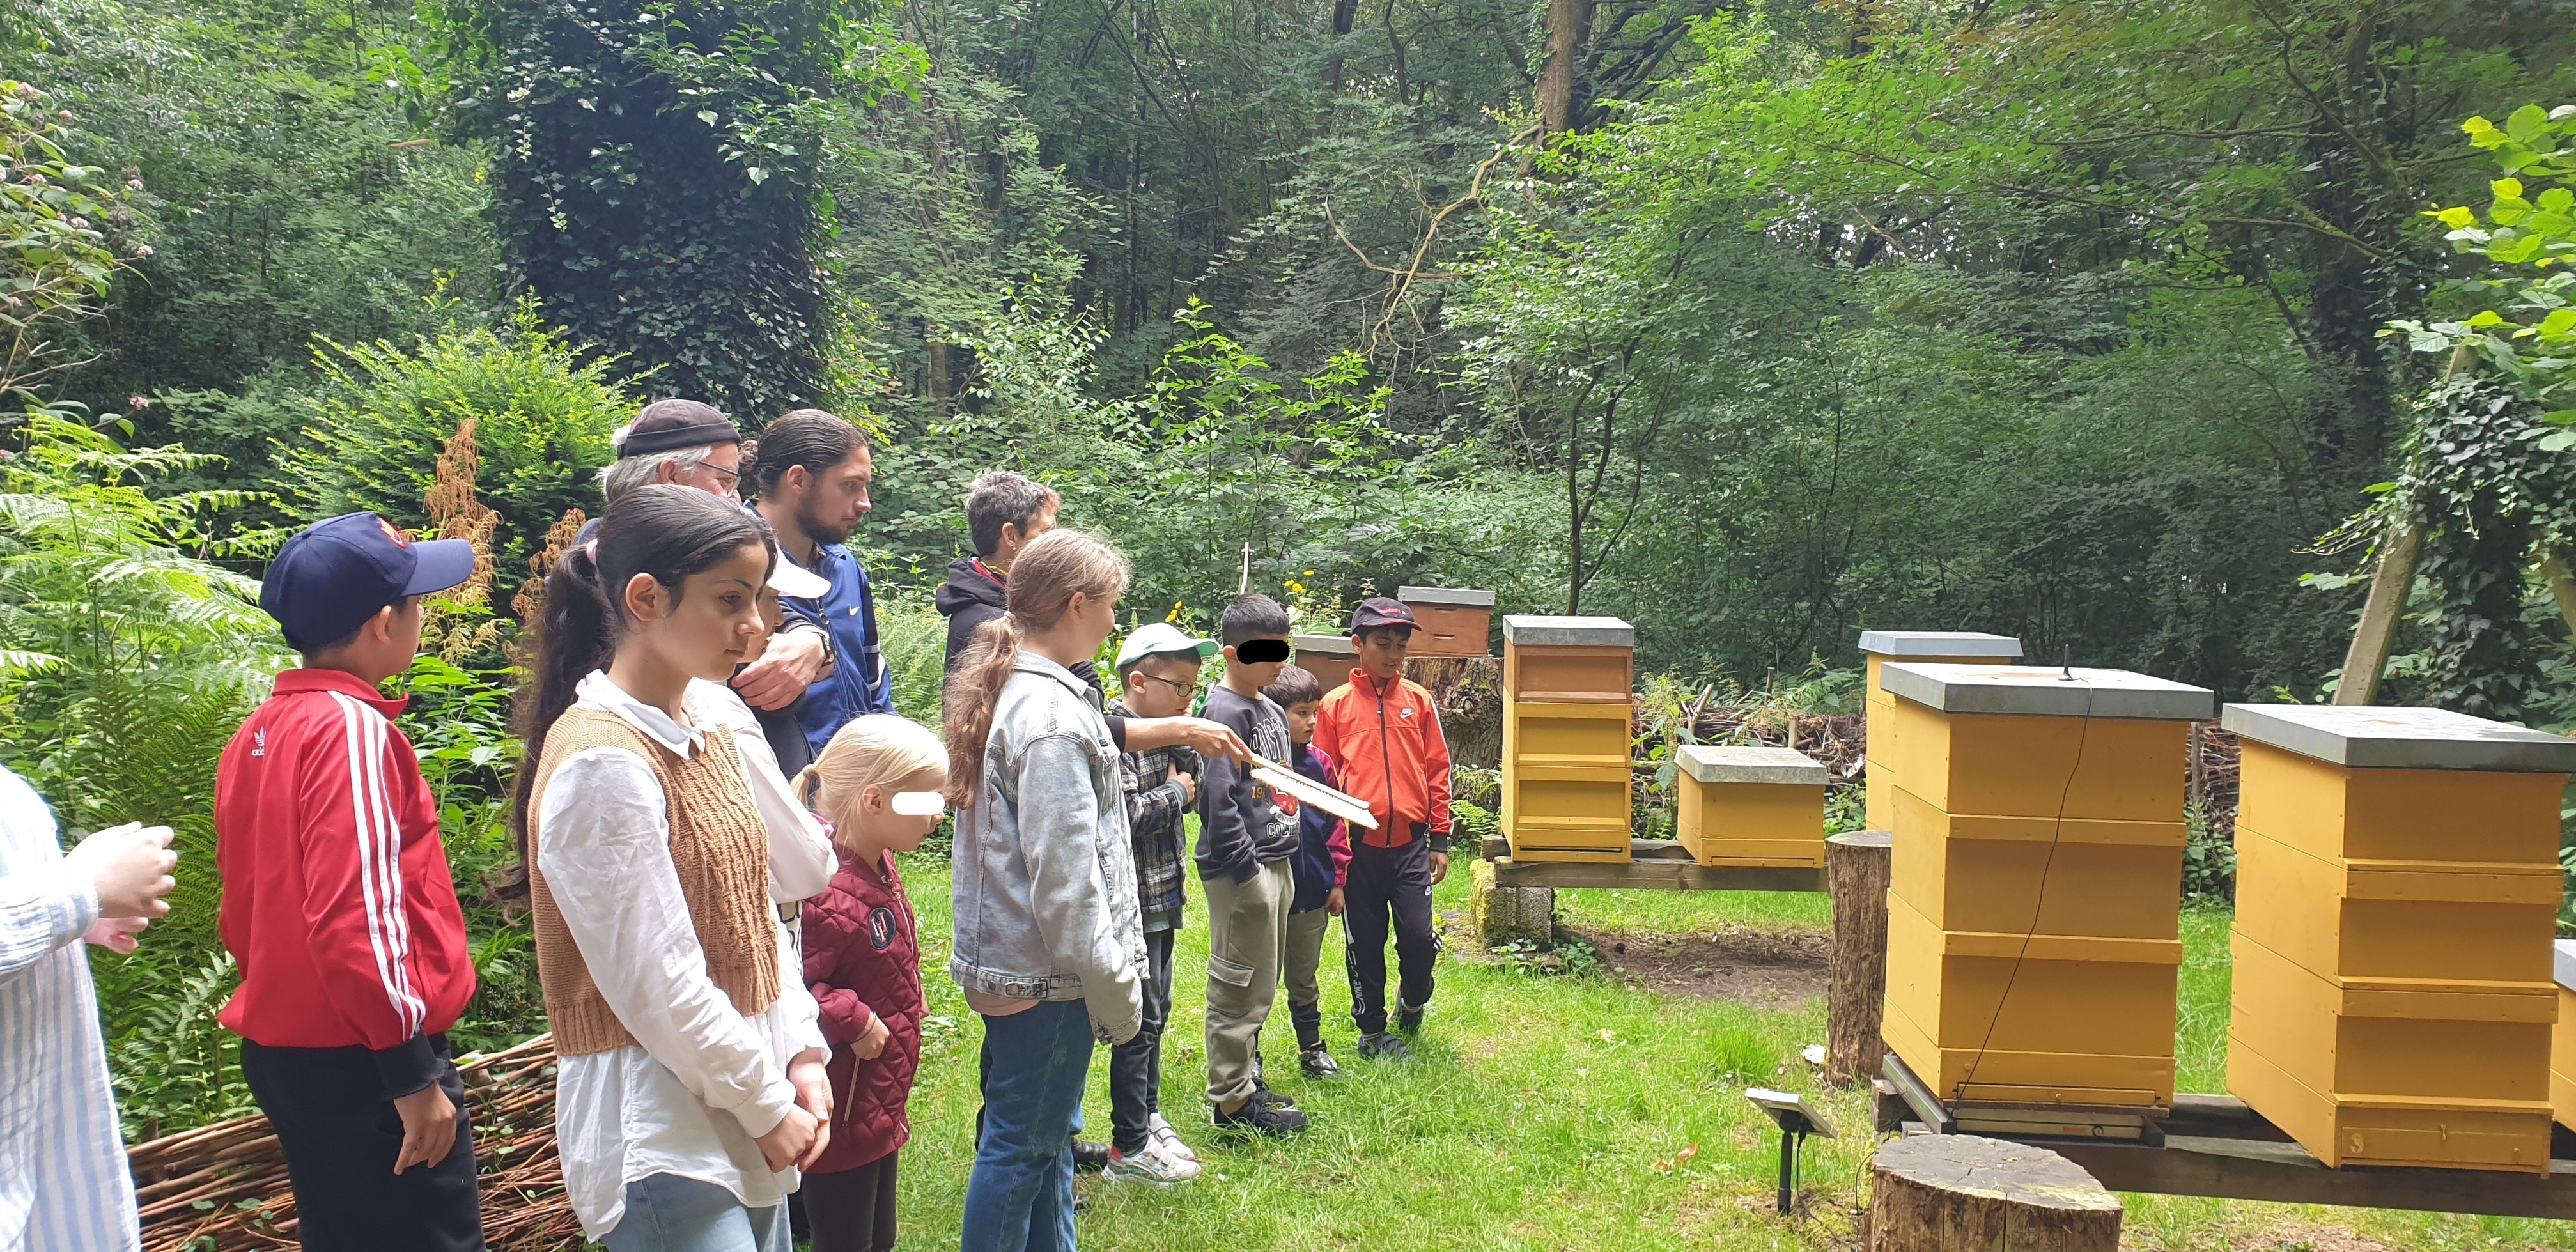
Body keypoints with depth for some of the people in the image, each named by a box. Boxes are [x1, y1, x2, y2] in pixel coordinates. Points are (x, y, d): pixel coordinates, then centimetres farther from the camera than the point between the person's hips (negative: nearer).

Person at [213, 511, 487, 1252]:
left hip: (284, 1048, 9)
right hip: (359, 1060, -9)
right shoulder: (352, 727, -18)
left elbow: (244, 911, 15)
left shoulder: (260, 734, 9)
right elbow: (356, 915, -24)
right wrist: (413, 1072, -20)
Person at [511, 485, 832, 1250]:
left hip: (746, 1115, 8)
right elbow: (658, 987, -19)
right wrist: (768, 1108, -11)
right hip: (662, 1132, -8)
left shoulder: (710, 732, 7)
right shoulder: (604, 764, -20)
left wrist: (802, 1057, 2)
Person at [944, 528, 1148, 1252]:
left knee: (1049, 1134, 20)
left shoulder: (1005, 691, 10)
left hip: (1007, 953, 10)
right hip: (1047, 972, -10)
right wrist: (1113, 988, -16)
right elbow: (1063, 874, -22)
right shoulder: (1051, 715, -20)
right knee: (1023, 1144, 2)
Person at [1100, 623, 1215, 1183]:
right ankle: (1129, 1151, 7)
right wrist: (1176, 792, -13)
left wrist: (1184, 746, -2)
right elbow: (1127, 815, -27)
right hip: (1135, 900, -9)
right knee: (1140, 1020, -2)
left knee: (1155, 1012, 18)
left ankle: (1148, 1117, 32)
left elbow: (1194, 787, 14)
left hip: (1162, 899, 9)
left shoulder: (1159, 732, 11)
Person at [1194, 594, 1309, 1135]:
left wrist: (1281, 864, 17)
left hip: (1274, 861, 10)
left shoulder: (1270, 710, 13)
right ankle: (1233, 1099, 9)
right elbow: (1219, 801, -21)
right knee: (1240, 988, -1)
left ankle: (1247, 1082, 30)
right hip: (1241, 867, -10)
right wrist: (1249, 870, -20)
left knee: (1260, 986, 18)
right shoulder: (1226, 710, -16)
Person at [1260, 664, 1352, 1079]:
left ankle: (1312, 1048, 33)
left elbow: (1336, 824, 8)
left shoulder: (1320, 763, 2)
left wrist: (1337, 881, 7)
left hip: (1312, 891, 4)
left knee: (1304, 978, 19)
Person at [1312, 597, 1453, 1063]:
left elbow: (1437, 770, 7)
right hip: (1359, 845, -1)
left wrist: (1440, 839, 4)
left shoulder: (1419, 700, 5)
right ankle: (1372, 1031, 25)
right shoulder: (1335, 705, 0)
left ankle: (1412, 1000, 27)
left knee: (1420, 937, -4)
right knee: (1364, 943, 9)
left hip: (1410, 841, 1)